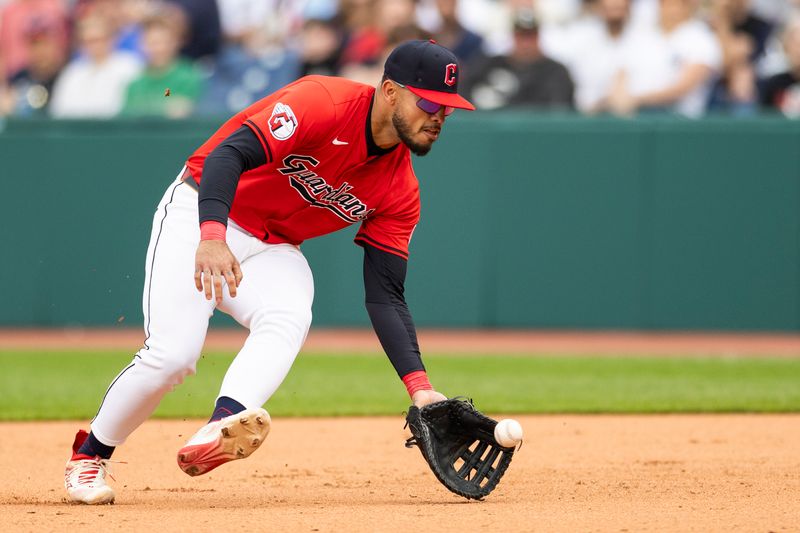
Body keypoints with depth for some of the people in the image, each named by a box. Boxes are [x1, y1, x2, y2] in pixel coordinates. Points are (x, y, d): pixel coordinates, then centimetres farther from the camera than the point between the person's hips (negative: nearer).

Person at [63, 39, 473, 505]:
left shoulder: (399, 192, -4)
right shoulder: (322, 103, -23)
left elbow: (385, 297, -4)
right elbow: (228, 154, -33)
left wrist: (420, 388, -18)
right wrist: (212, 237, -51)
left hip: (274, 250, 5)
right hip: (199, 217, -5)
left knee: (289, 317, -29)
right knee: (172, 354, -19)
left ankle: (221, 429, -52)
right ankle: (89, 456, 5)